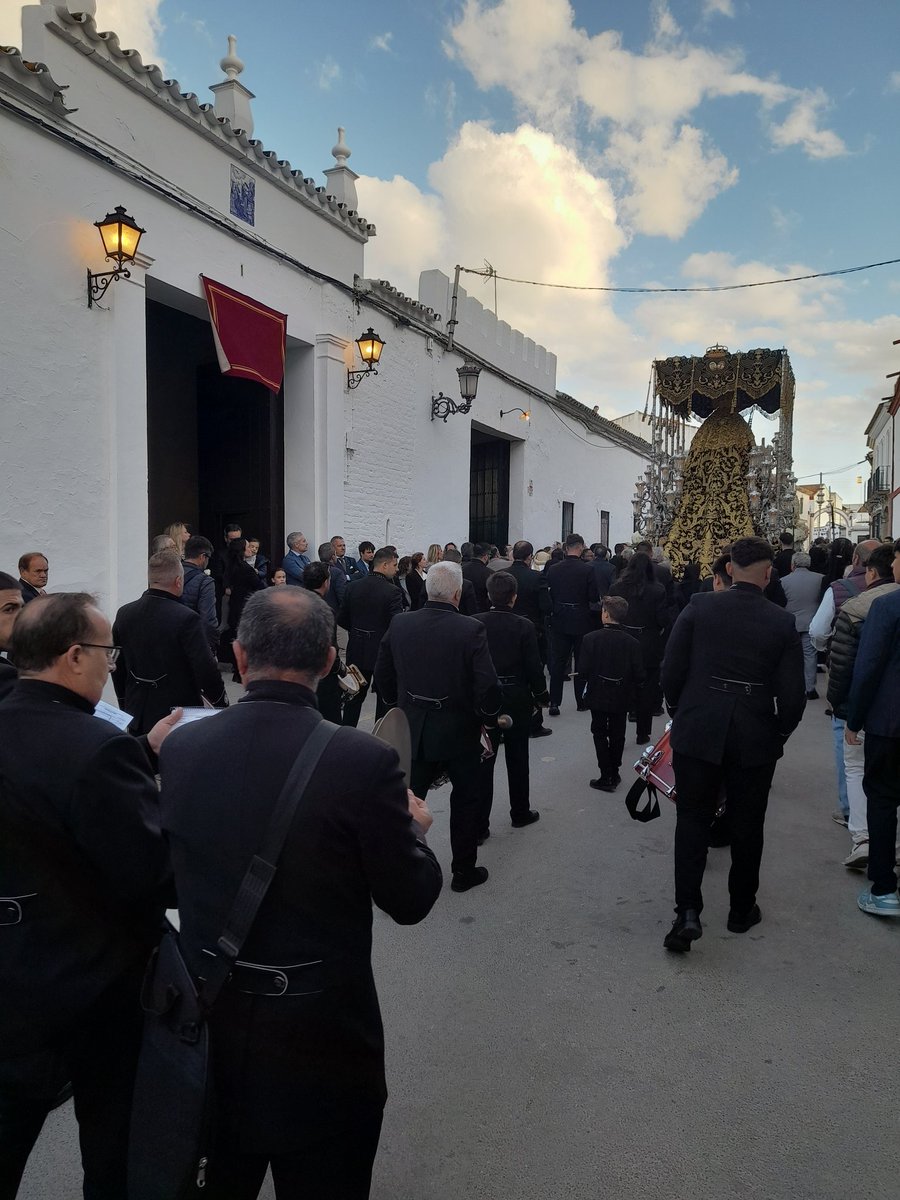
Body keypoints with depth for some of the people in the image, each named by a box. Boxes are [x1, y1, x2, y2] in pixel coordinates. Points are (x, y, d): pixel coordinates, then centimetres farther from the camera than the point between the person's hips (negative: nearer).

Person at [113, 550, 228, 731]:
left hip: (137, 715, 5)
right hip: (178, 715, -5)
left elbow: (116, 665, 9)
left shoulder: (124, 614, 1)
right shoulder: (186, 619, -17)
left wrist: (125, 703, 21)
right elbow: (205, 669, -17)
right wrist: (222, 702, -1)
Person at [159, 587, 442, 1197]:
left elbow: (167, 878, 3)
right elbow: (410, 901, -14)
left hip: (211, 1020, 4)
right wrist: (415, 828, 5)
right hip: (322, 1031, -3)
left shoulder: (181, 748, -11)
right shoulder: (365, 761, -23)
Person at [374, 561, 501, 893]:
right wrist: (489, 718, -1)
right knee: (465, 801, 16)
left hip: (413, 729, 3)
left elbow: (382, 676, 3)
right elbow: (487, 686, -20)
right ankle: (464, 871, 27)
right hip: (459, 731, -3)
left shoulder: (399, 625, -6)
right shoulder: (471, 630, -18)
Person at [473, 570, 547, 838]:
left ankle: (479, 825, 5)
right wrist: (542, 695, 6)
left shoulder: (474, 623, -9)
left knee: (483, 761, 5)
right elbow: (533, 666, -9)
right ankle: (520, 813, 30)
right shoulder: (524, 626, -13)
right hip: (517, 698, -1)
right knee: (517, 758, 16)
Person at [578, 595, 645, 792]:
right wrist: (633, 694, 8)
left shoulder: (591, 638, -15)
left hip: (598, 696, -2)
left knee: (600, 734, 11)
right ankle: (614, 774, 24)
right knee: (617, 735, 16)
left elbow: (583, 670, -14)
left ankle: (606, 777, 7)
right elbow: (638, 675, -8)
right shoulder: (632, 643, -10)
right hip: (622, 698, 2)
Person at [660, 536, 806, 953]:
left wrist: (679, 713, 10)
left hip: (697, 731, 0)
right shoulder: (782, 622, -6)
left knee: (692, 820, 10)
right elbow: (792, 694, -6)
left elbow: (671, 669, -6)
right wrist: (780, 734, 11)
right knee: (747, 825, 16)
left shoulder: (699, 607, -7)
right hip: (756, 739, 1)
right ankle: (742, 909, 31)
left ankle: (688, 911, 0)